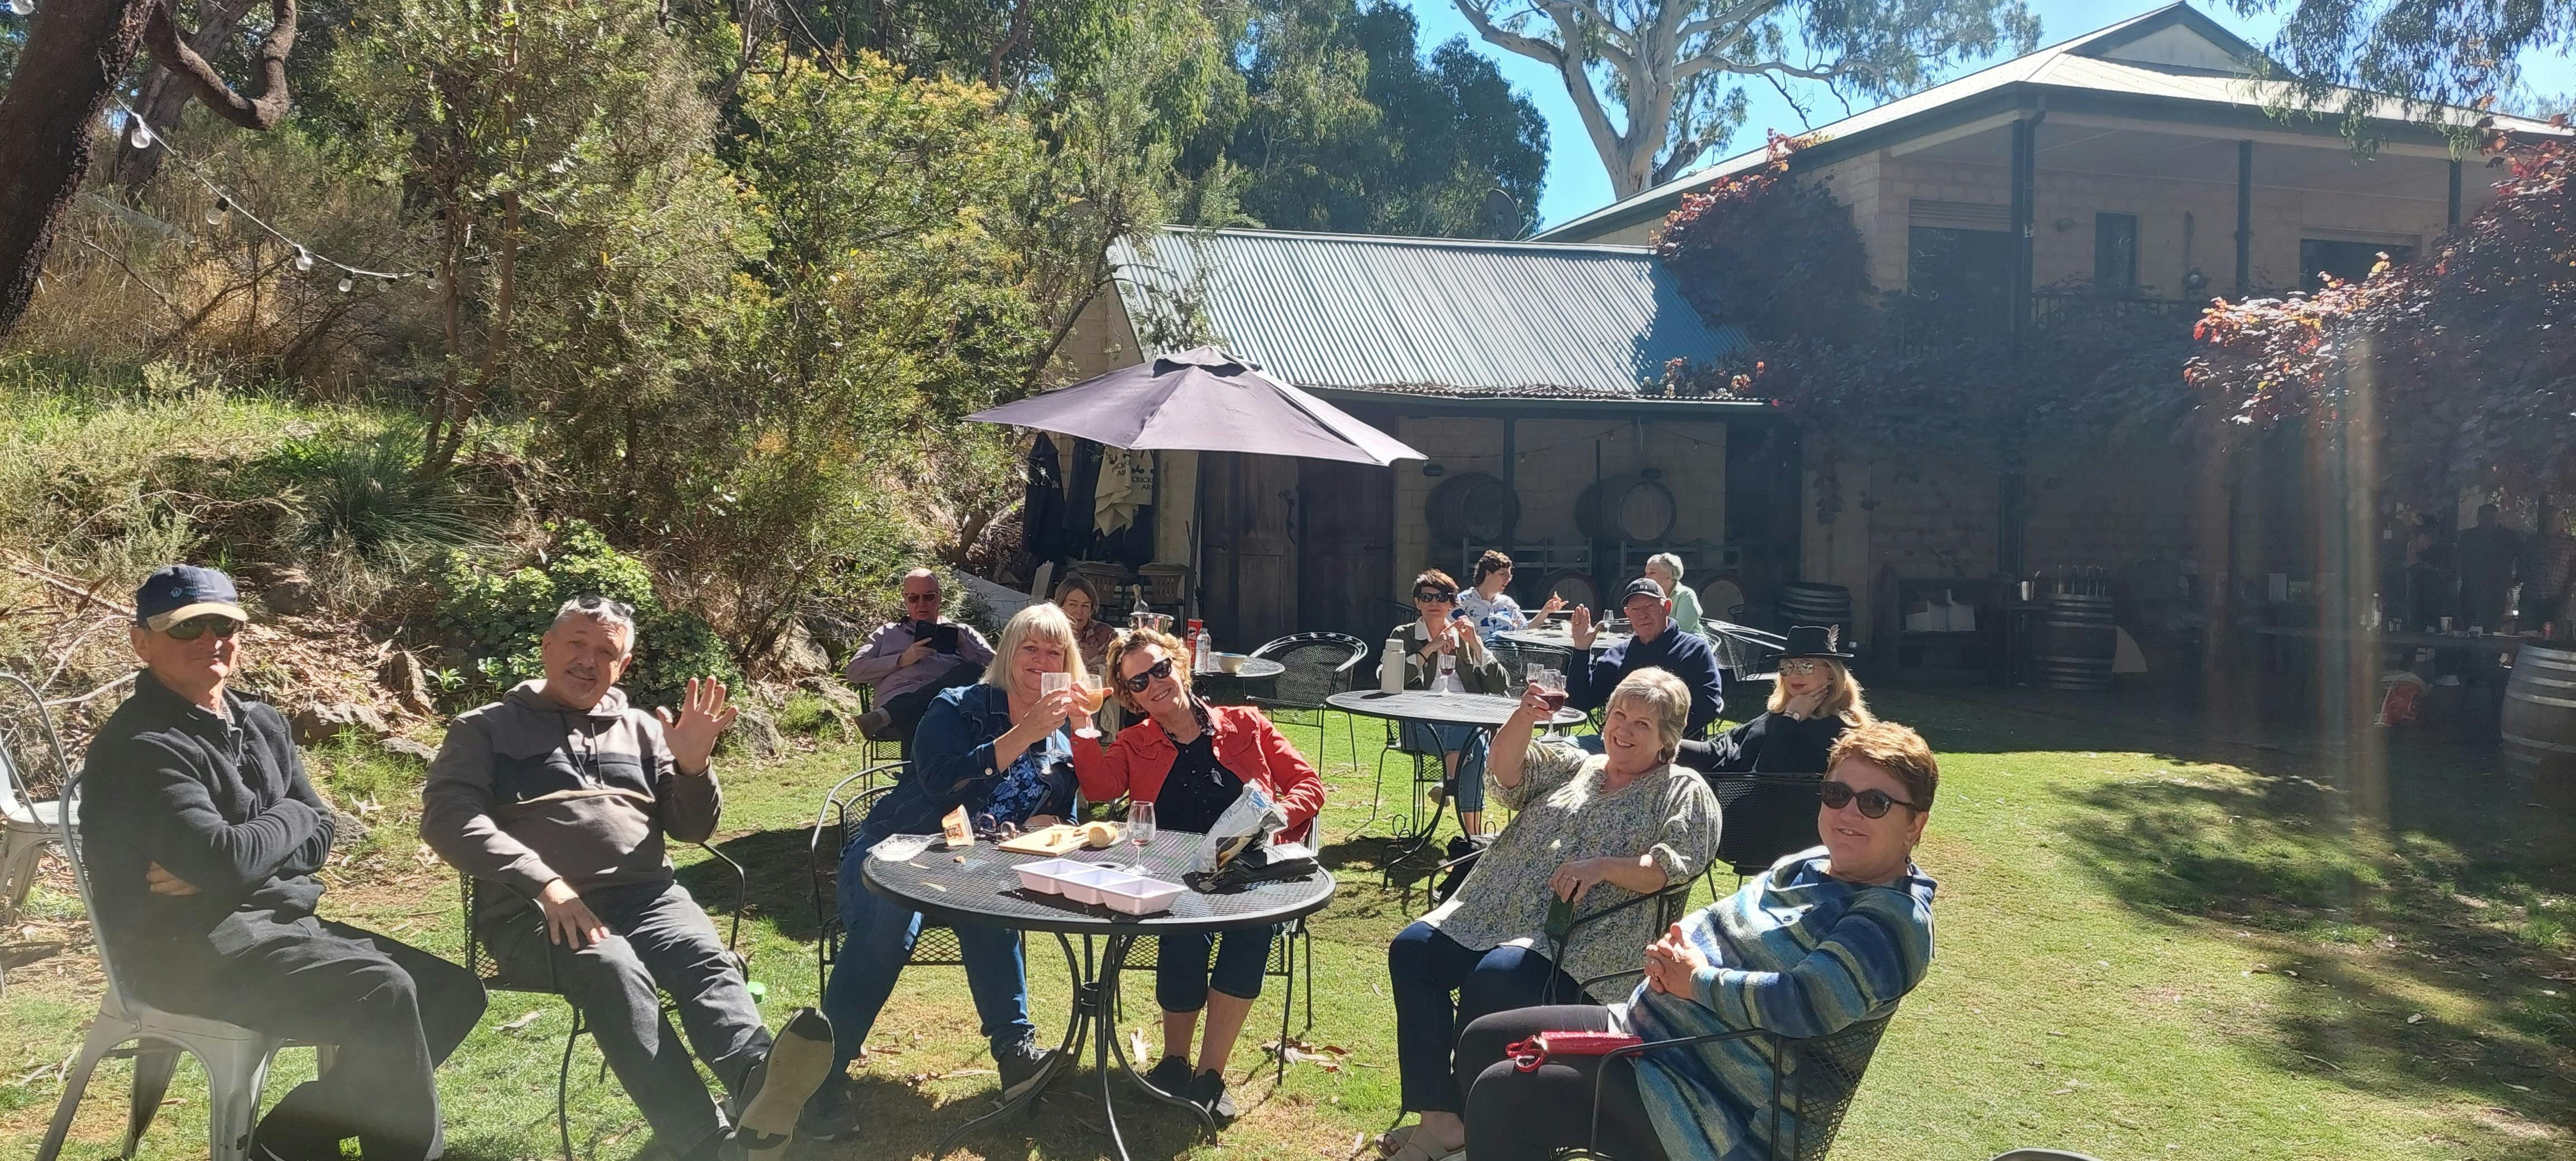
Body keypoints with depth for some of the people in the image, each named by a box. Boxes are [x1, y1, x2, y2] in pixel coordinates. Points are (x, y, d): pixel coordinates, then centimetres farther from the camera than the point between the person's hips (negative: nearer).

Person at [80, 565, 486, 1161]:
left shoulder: (262, 723, 11)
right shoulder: (141, 747, -14)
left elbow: (319, 835, 7)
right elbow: (226, 860, -25)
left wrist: (228, 863, -12)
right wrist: (290, 816, -4)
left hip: (280, 923, 9)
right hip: (193, 952, -9)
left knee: (453, 992, 0)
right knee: (383, 991, -29)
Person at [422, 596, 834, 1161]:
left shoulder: (639, 729, 24)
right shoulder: (486, 729, 13)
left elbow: (692, 829, 20)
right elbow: (446, 817, -3)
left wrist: (693, 764, -3)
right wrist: (545, 882, -18)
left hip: (647, 897, 4)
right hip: (536, 911, -3)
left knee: (708, 962, -30)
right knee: (614, 971, -36)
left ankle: (757, 1083, -61)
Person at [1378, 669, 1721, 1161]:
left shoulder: (1684, 792, 7)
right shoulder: (1573, 765, 23)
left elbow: (1670, 868, -7)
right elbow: (1508, 771, 8)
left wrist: (1602, 867, -21)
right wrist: (1523, 719, -11)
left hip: (1581, 940, -6)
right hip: (1493, 913, 6)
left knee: (1491, 980, -32)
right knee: (1411, 951, -16)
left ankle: (1468, 1117, -12)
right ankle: (1439, 1117, -16)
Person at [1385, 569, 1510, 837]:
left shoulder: (1466, 638, 23)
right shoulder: (1404, 636, 17)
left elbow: (1501, 686, 11)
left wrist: (1476, 645, 1)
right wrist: (1429, 649, -5)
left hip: (1467, 721, 2)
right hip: (1422, 722, -2)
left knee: (1476, 742, -36)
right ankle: (1474, 835, -29)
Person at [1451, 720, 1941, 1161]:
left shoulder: (1896, 919, -18)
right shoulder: (1807, 866, 9)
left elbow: (1806, 1006, -32)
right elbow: (1720, 923, 20)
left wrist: (1697, 979, -18)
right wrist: (1670, 953, -4)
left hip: (1716, 1110, -9)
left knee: (1500, 1093, -18)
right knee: (1482, 1040, 13)